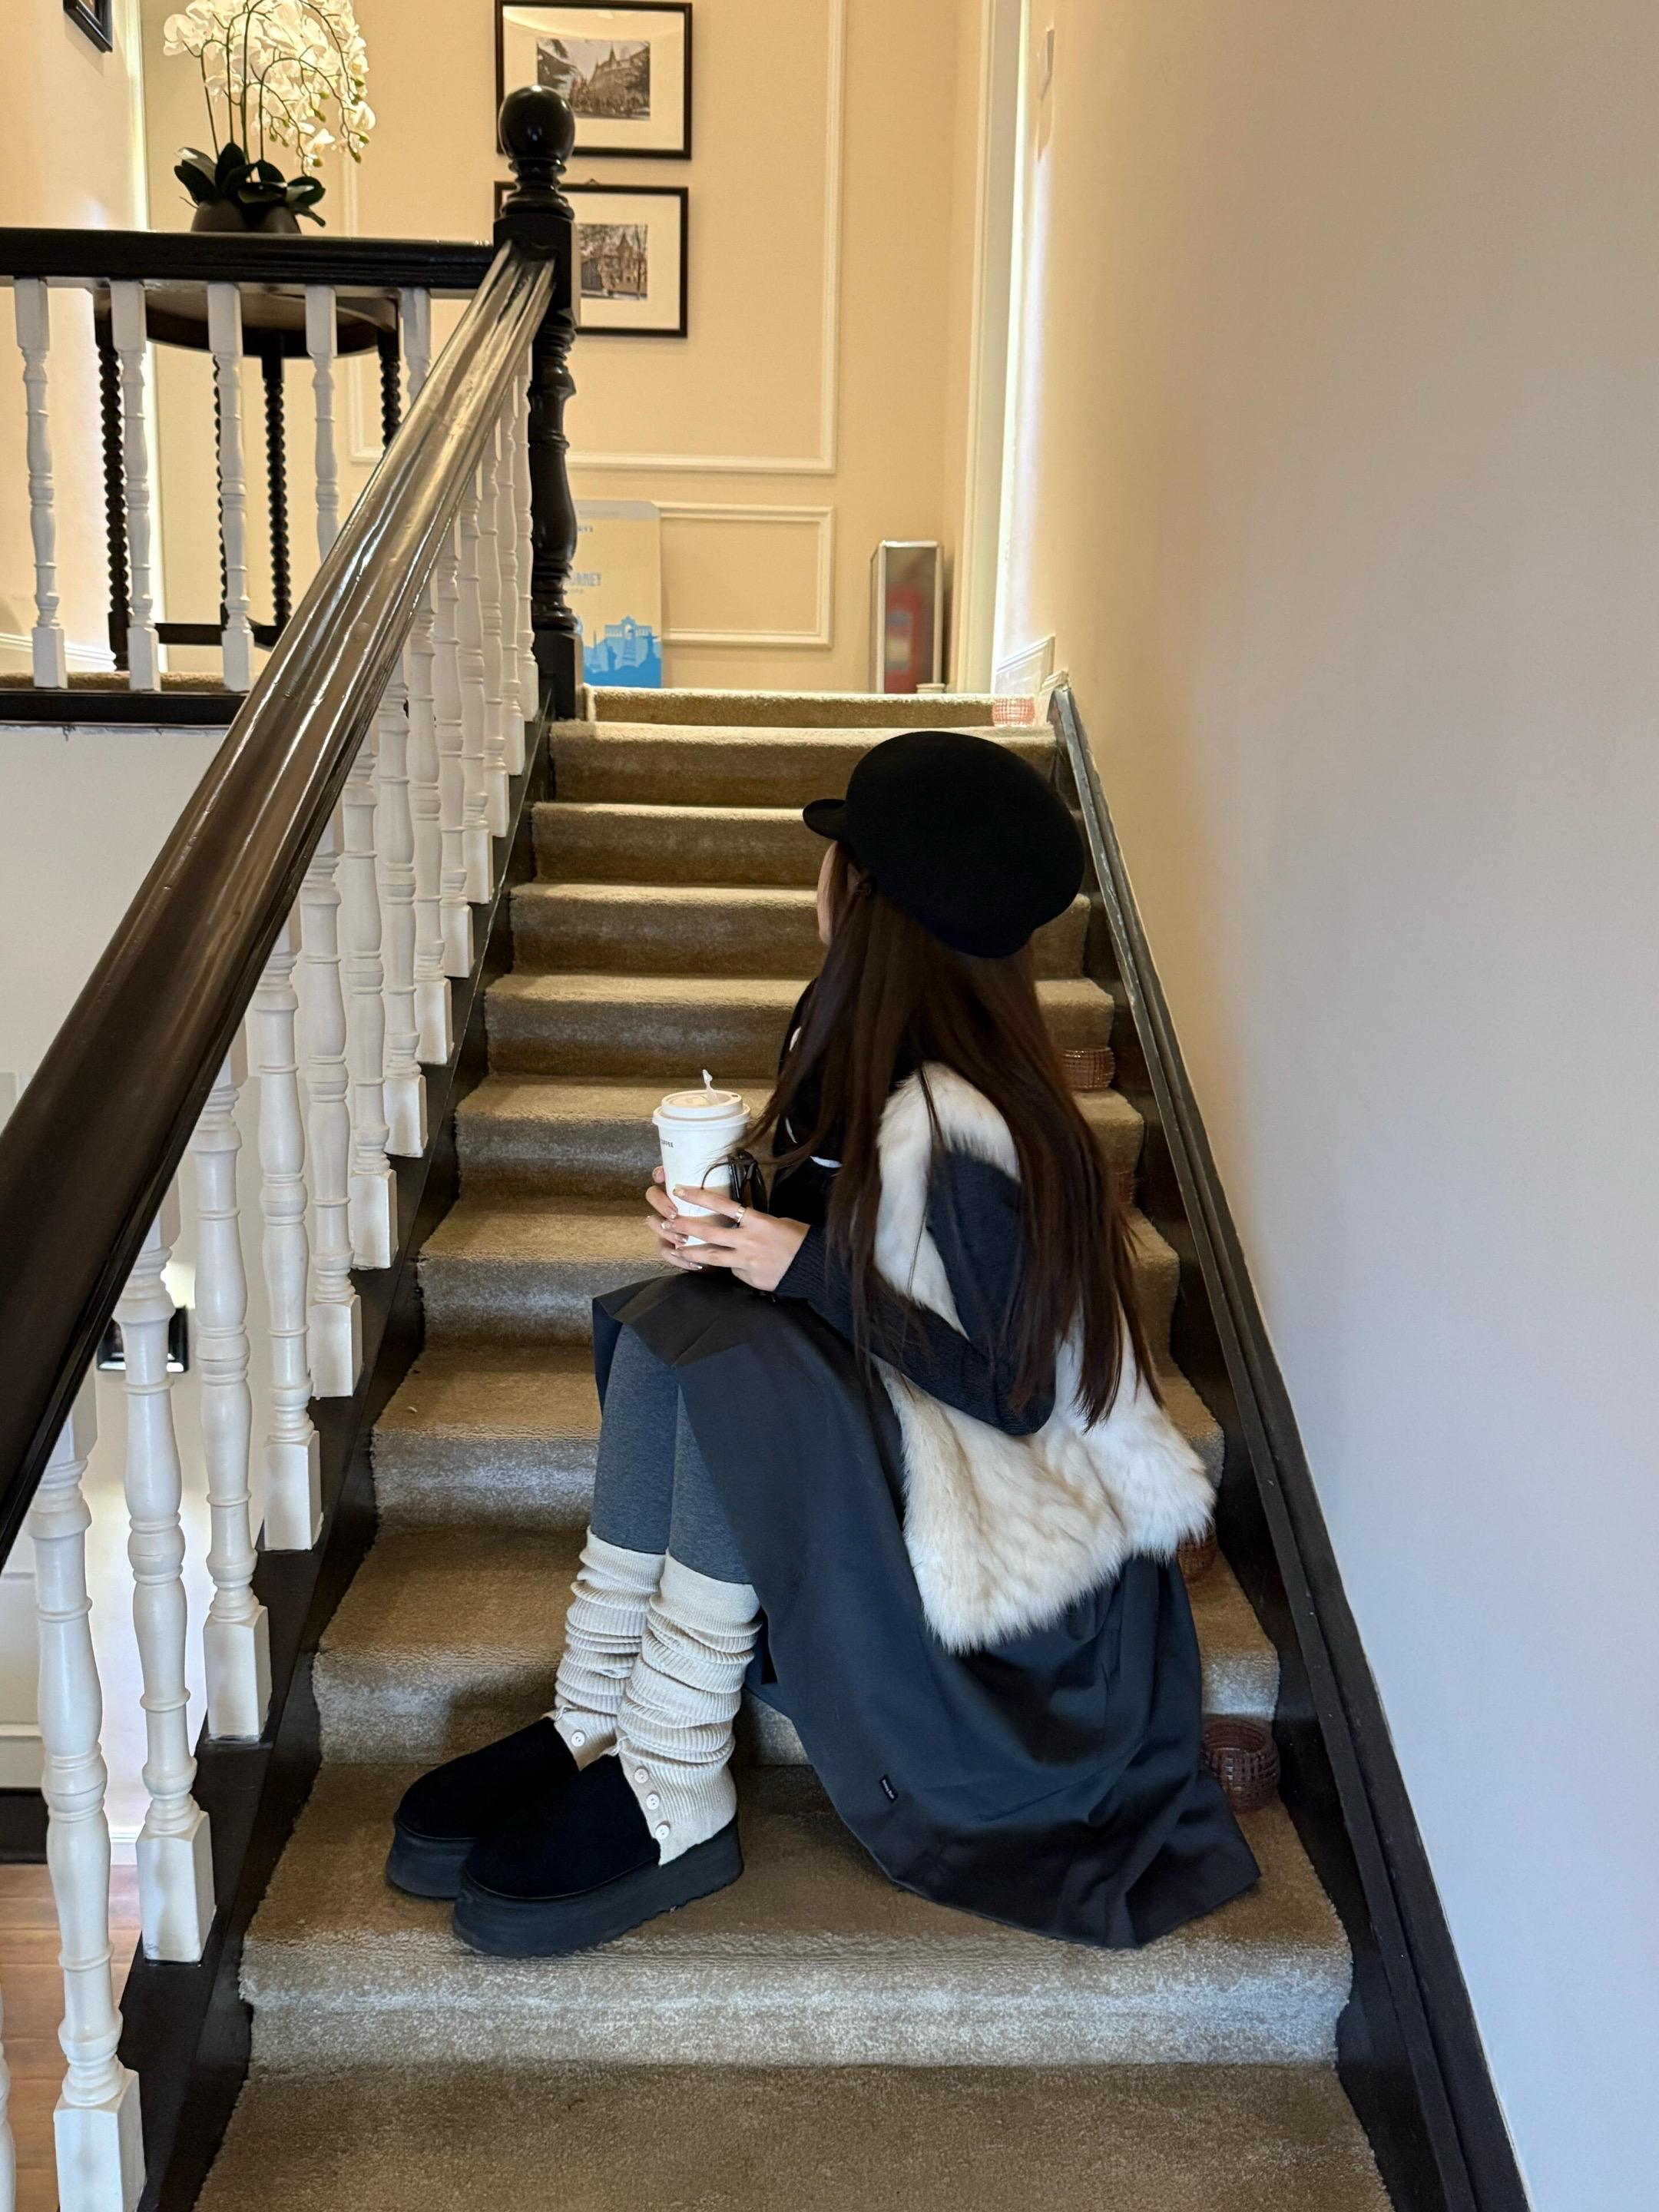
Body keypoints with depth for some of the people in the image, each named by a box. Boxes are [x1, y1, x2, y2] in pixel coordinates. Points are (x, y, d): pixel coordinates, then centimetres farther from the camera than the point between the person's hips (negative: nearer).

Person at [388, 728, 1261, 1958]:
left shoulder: (957, 1127, -26)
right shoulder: (871, 1059, 2)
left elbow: (1015, 1389, -22)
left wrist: (806, 1267, -24)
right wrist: (744, 1230, -9)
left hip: (1035, 1539, -9)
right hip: (900, 1441, 9)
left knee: (731, 1352, -28)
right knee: (664, 1320, -10)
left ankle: (675, 1808, -16)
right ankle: (595, 1727, -8)